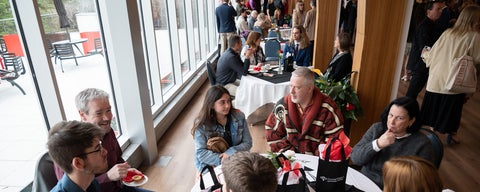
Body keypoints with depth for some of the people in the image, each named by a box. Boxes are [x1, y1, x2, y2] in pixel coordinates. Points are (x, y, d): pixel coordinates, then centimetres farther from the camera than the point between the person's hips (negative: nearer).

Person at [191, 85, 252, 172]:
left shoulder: (239, 116, -4)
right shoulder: (201, 124, -11)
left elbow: (247, 143, 0)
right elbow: (201, 153, -12)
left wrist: (231, 152, -18)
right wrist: (222, 160, -23)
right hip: (210, 165, -3)